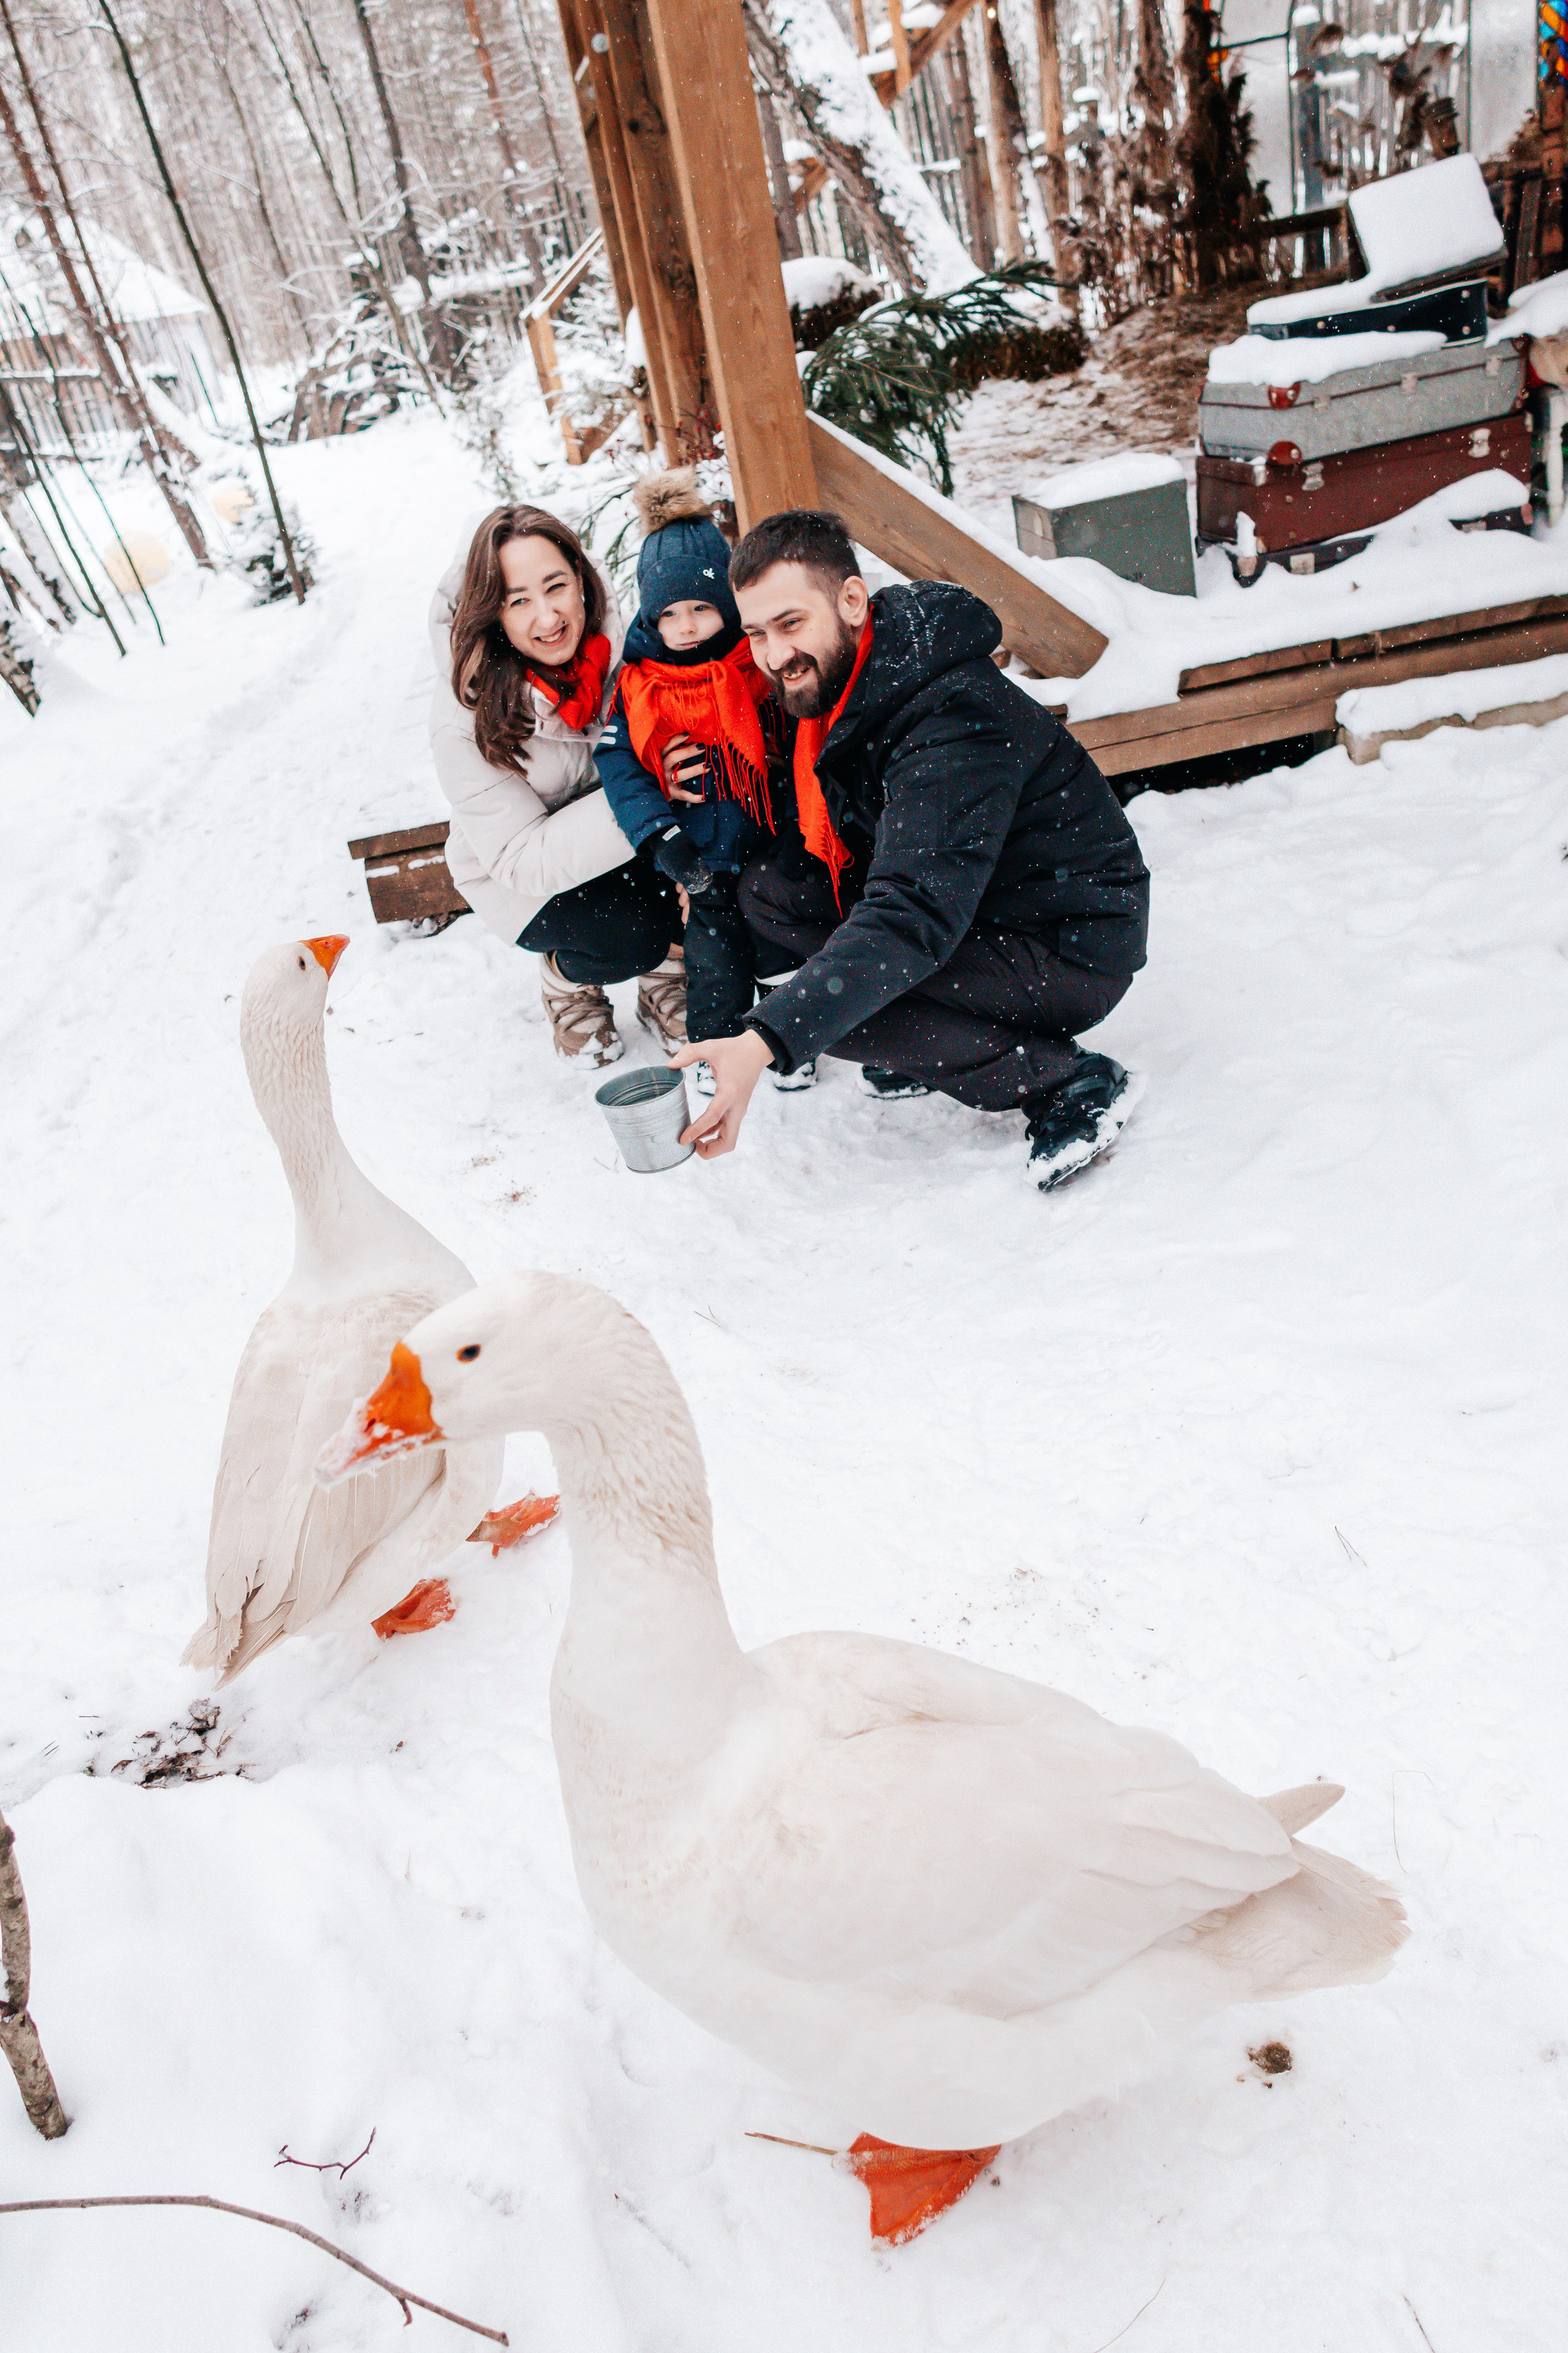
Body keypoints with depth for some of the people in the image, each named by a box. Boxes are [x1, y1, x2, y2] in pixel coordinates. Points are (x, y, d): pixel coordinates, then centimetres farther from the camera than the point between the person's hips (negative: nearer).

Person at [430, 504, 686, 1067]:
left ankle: (664, 979, 2)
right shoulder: (466, 718, -28)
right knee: (636, 934, -28)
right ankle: (566, 975, 6)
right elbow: (520, 859, -28)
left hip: (610, 830, 4)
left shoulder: (613, 638, -18)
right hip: (514, 874, -4)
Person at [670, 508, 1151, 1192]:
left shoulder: (955, 723, -30)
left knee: (822, 1004, -25)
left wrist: (767, 1041, -49)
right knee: (766, 889, -1)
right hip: (967, 909, 9)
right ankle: (943, 1043, 6)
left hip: (1069, 953, -9)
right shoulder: (837, 682, -2)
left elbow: (912, 919, -41)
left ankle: (1073, 1085, -12)